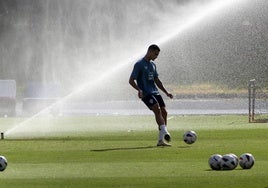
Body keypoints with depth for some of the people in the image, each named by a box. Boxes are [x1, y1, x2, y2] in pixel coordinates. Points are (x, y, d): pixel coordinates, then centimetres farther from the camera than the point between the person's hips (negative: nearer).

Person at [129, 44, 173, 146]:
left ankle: (161, 140, 4)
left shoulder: (152, 65, 18)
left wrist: (166, 92, 22)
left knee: (164, 112, -1)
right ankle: (165, 132, -36)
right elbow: (131, 80, -8)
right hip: (146, 94, -8)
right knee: (157, 109, -26)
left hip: (155, 92, 8)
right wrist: (139, 89, -25)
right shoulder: (139, 64, -5)